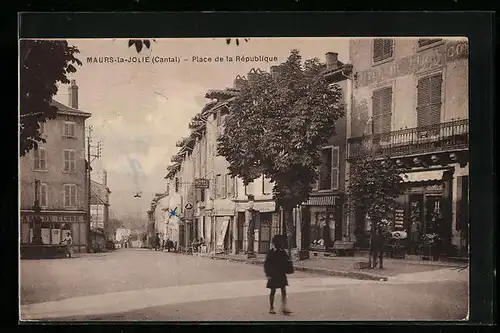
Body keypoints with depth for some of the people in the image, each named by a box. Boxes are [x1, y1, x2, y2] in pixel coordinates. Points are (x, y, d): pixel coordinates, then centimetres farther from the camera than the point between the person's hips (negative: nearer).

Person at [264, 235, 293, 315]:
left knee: (284, 291, 1)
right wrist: (268, 275, -12)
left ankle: (284, 308, 3)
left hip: (282, 275, 4)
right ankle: (271, 308, 17)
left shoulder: (283, 252, 6)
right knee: (273, 291, 6)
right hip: (273, 275, -4)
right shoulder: (271, 253, -7)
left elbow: (287, 262, 14)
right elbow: (267, 264, -7)